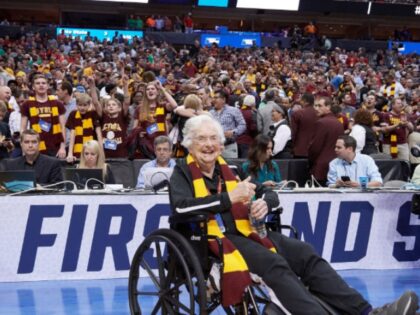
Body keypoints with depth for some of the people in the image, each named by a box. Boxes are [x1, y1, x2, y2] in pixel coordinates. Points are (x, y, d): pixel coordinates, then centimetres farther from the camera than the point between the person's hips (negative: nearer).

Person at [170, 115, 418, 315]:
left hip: (244, 232, 6)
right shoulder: (183, 173, 4)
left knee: (304, 253, -14)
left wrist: (264, 202, -1)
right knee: (274, 264, -31)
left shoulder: (228, 170, 20)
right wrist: (229, 198, -20)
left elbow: (270, 194, 24)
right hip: (214, 238, -6)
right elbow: (181, 207, -18)